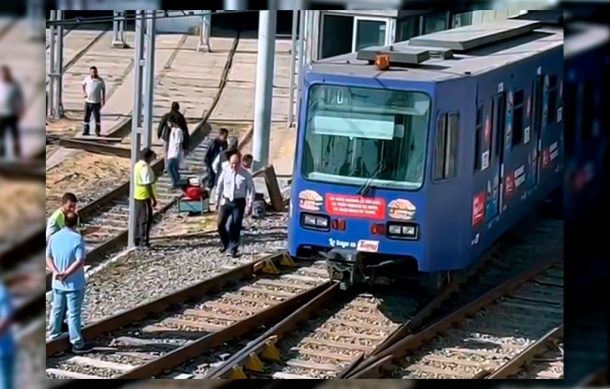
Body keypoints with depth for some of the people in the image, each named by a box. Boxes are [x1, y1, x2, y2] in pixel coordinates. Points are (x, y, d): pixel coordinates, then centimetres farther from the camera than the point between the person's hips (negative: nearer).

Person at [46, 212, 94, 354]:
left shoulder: (54, 237, 1)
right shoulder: (77, 238, -17)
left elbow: (48, 257, 0)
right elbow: (80, 261, -22)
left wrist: (56, 272, -11)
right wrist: (66, 274, -18)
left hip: (57, 283, 6)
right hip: (74, 283, -5)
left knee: (57, 310, 19)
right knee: (74, 313, -1)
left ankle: (55, 337, 31)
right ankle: (78, 344, 4)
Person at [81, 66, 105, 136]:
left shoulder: (100, 80, -4)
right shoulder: (87, 78, 0)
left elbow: (103, 89, 8)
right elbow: (83, 85, 18)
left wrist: (103, 99, 6)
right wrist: (84, 92, 1)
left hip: (96, 102, -2)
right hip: (88, 101, 2)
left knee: (97, 117, -1)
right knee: (86, 117, 6)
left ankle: (97, 132, 9)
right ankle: (85, 131, 16)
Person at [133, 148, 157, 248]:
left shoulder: (137, 165, 9)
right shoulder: (145, 167, -20)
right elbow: (148, 185, -22)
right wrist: (153, 198, -18)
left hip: (137, 196, 9)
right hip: (145, 197, -9)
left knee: (138, 219, 15)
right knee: (146, 220, -2)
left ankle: (137, 240, 21)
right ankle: (144, 242, 1)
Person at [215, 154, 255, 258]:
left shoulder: (245, 174, -7)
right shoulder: (225, 173, 0)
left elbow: (252, 190, -2)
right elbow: (219, 186, 13)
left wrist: (249, 205, -6)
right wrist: (217, 200, 15)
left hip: (239, 202, -3)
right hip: (226, 201, 3)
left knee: (236, 226, -3)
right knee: (220, 224, -1)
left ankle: (233, 249, 8)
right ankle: (225, 243, 24)